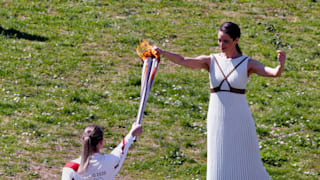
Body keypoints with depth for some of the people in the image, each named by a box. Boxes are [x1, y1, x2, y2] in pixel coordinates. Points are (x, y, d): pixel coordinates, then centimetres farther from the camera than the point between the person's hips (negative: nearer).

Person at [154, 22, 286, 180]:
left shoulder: (248, 64, -3)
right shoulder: (211, 61, 2)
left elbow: (274, 73, -18)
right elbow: (183, 61, -12)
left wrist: (281, 65, -42)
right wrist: (162, 52, -30)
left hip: (239, 123, -2)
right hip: (217, 123, 2)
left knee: (247, 165, 4)